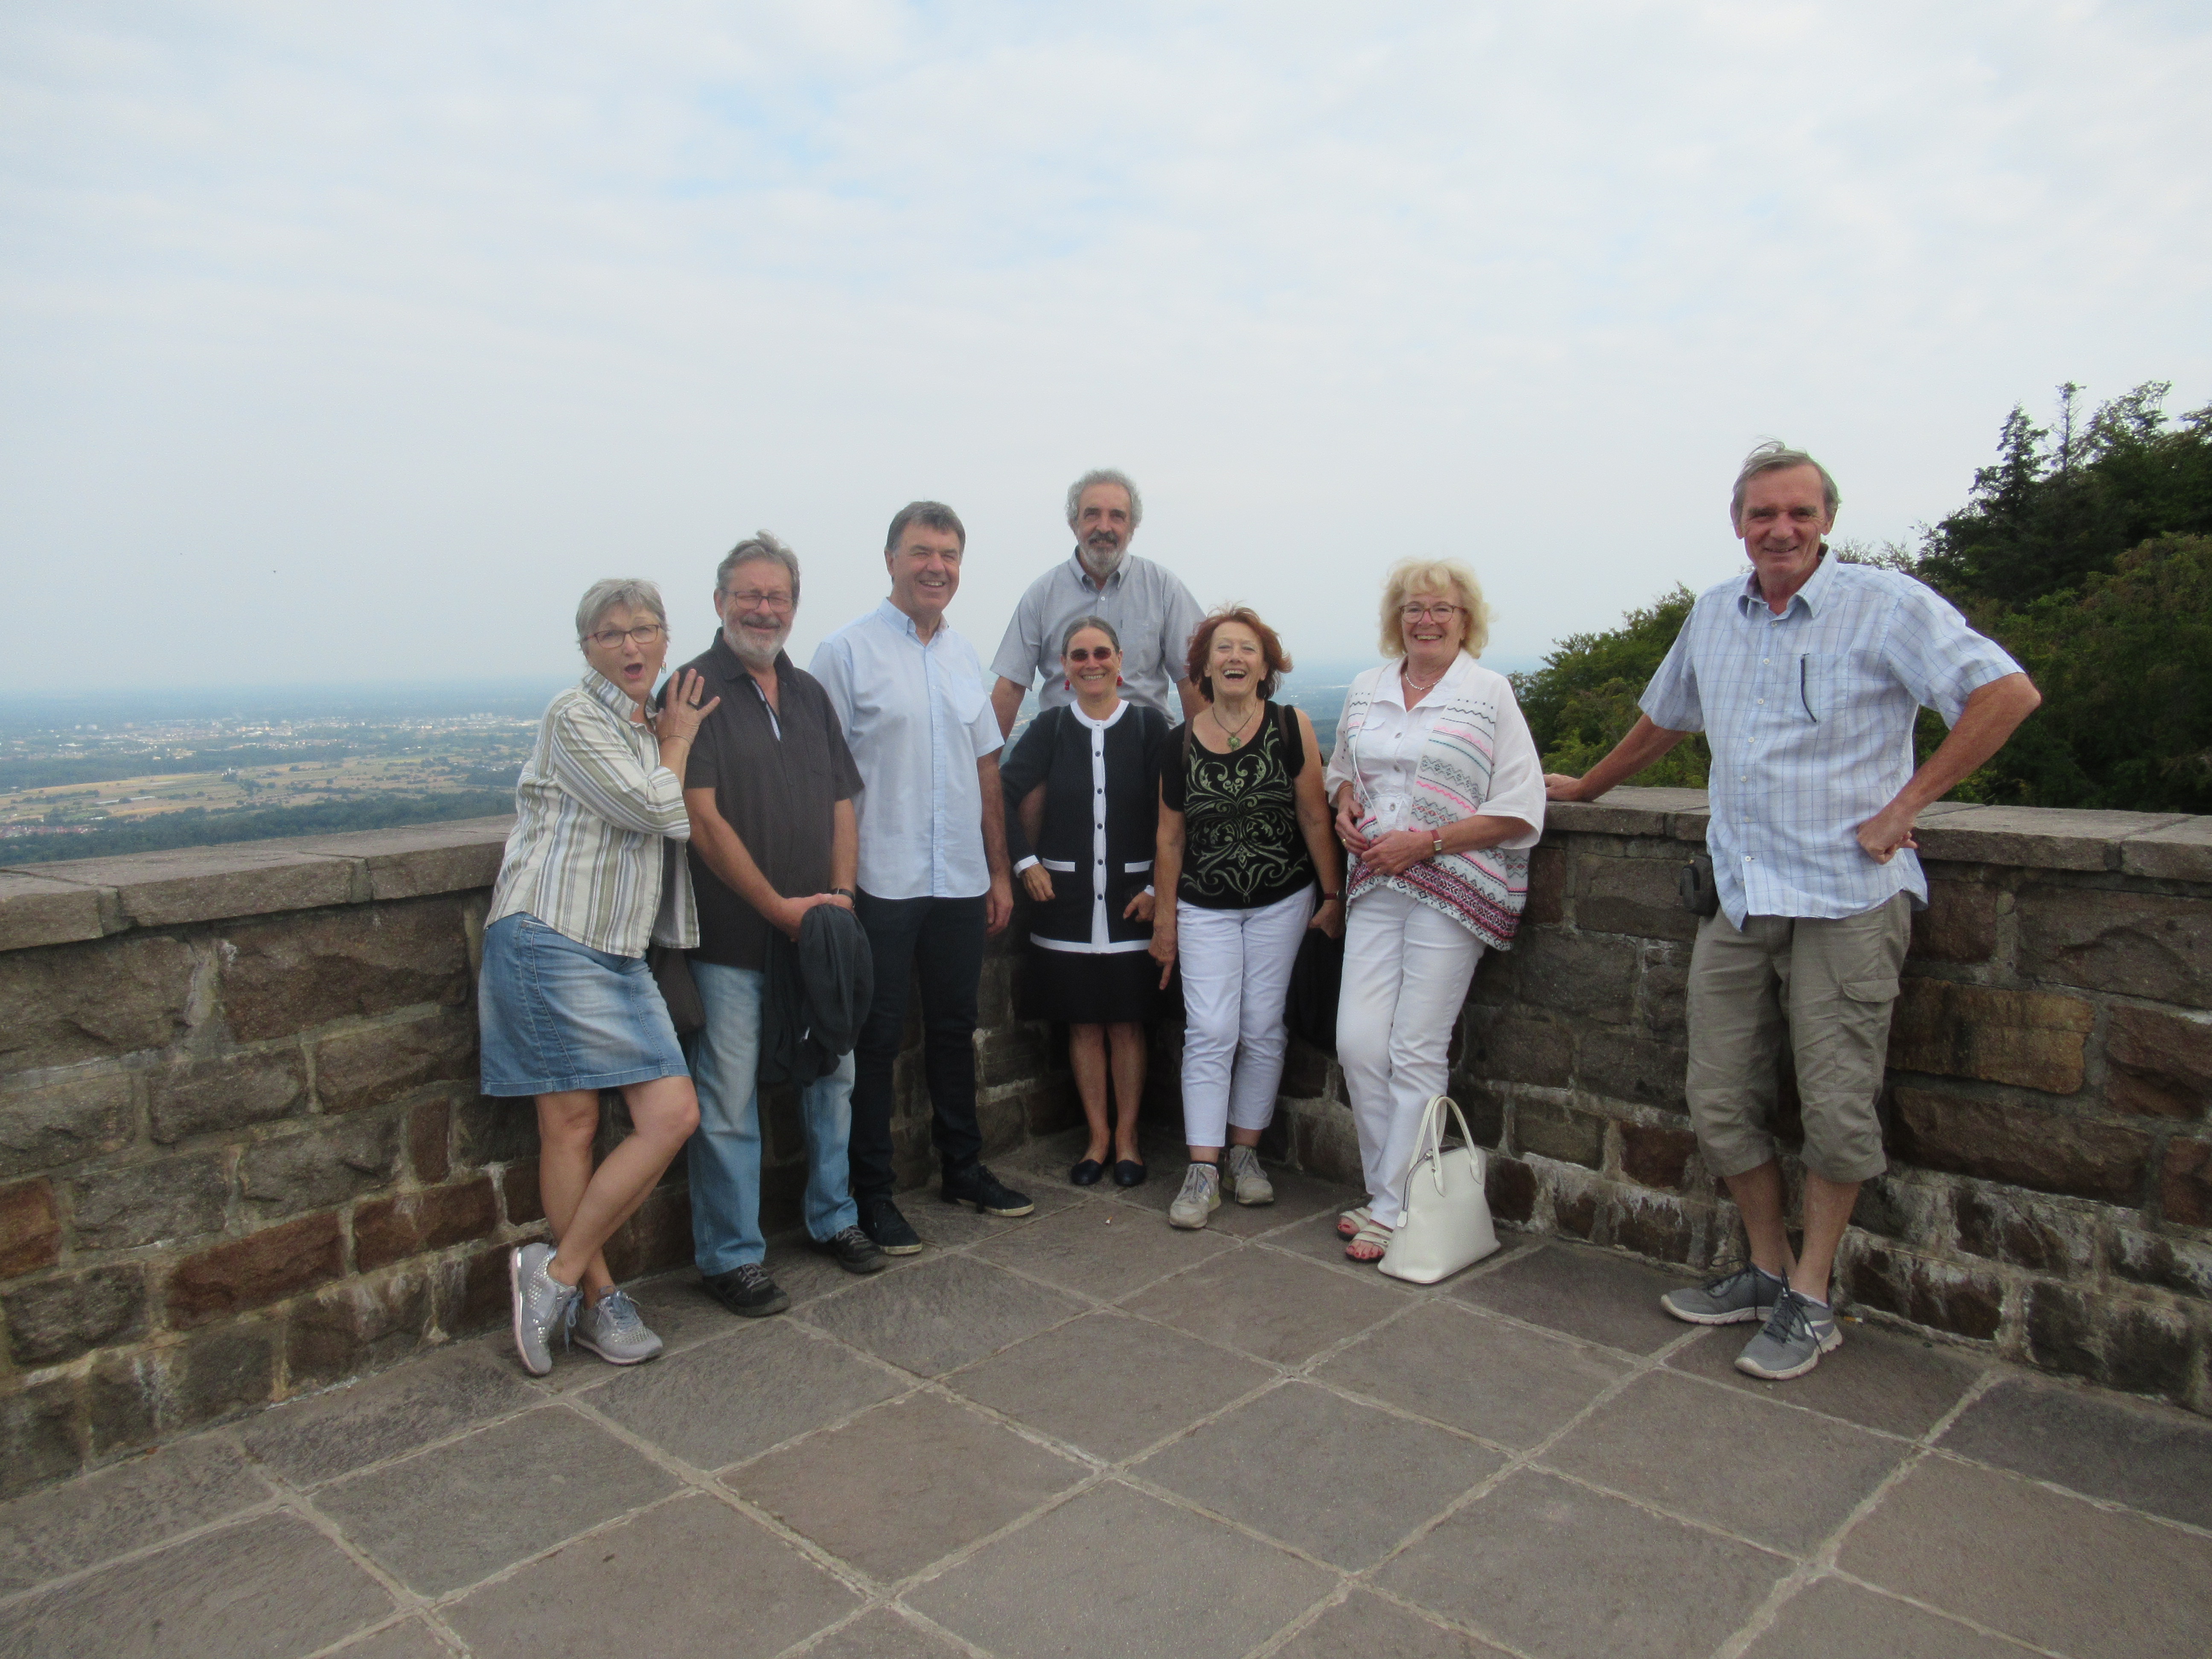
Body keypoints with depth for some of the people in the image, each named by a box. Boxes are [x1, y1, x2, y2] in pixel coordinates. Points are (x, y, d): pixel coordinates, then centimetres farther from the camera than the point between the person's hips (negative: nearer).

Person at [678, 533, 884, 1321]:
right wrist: (781, 907, -13)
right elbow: (703, 819, -14)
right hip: (732, 937, -6)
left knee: (832, 1074, 15)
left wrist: (840, 894, 0)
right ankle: (731, 1256, 16)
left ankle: (833, 1217, 34)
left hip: (816, 930, 6)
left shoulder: (809, 693, 13)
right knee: (730, 1098, 1)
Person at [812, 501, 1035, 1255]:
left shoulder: (963, 655, 12)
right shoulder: (847, 651, -6)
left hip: (960, 882, 6)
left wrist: (999, 870, 13)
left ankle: (963, 1168, 31)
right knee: (876, 1038, 3)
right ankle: (871, 1194, 16)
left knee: (955, 1029, 16)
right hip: (880, 882, -5)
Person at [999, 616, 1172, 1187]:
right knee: (1083, 1024, 7)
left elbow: (1171, 813, -3)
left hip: (1132, 898, -1)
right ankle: (1098, 1137, 21)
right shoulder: (1050, 728, 3)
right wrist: (1025, 862, -5)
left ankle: (1127, 1137, 19)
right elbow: (1004, 794, 1)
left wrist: (1158, 887, -7)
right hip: (1066, 899, 1)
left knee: (1127, 1024, 4)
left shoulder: (1149, 725, -1)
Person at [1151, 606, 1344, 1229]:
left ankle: (1245, 1153, 21)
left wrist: (1333, 895, -1)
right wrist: (1164, 915, 6)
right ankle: (1203, 1172, -1)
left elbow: (1314, 817, -3)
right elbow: (1170, 836, 5)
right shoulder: (1180, 742, -1)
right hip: (1205, 909, 0)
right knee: (1209, 1033, -5)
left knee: (1262, 1031, 5)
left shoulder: (1292, 728, -6)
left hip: (1281, 903, 0)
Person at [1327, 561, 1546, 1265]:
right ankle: (1388, 1188, 16)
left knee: (1417, 1051, -3)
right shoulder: (1366, 690, 13)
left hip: (1454, 889, -5)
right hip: (1377, 887, 5)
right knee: (1358, 1042, -1)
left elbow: (1520, 811, -7)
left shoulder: (1489, 693, -2)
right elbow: (1343, 771, 27)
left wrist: (1425, 841, -14)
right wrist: (1345, 810, 4)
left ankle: (1393, 1210, 9)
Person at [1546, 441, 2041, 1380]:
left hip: (1848, 897, -5)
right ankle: (1769, 1274, 25)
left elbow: (2008, 692, -12)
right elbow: (1664, 720, 28)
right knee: (1720, 1102, 6)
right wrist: (1586, 788, 37)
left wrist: (1907, 803, -13)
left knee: (1837, 1108, -2)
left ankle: (1810, 1302, 15)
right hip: (1738, 899, 6)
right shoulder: (1713, 616, 13)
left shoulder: (1885, 605, -5)